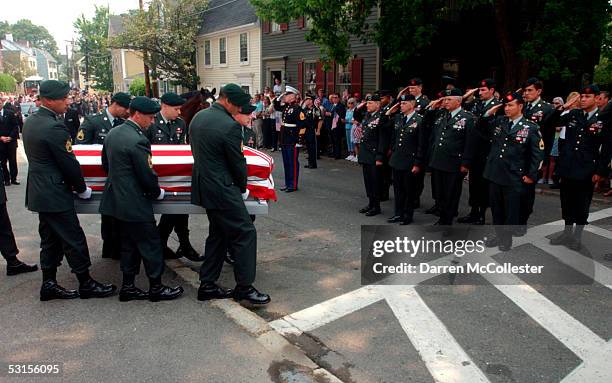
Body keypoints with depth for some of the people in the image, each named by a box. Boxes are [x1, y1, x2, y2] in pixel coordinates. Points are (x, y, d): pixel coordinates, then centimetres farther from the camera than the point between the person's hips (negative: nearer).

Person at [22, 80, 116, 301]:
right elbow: (69, 163, -18)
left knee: (50, 240, 16)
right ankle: (86, 284, 13)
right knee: (74, 240, 1)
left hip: (39, 191, 10)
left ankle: (49, 284, 24)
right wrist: (82, 189, -4)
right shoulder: (54, 127, -21)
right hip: (55, 195, -10)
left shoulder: (30, 122, 9)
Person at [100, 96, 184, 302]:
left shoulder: (112, 134, 7)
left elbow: (105, 165, 17)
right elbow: (147, 175, -19)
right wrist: (157, 193, -1)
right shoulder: (138, 140, -22)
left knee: (129, 244, 18)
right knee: (151, 244, 4)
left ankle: (128, 287, 25)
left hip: (115, 200, 9)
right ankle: (156, 288, 15)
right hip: (134, 204, -9)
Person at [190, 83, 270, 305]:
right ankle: (244, 288, 6)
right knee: (245, 233, 0)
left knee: (218, 234, 18)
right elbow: (237, 162, -12)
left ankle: (207, 286, 24)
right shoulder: (230, 126, -19)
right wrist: (242, 187, 6)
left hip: (202, 186, 9)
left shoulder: (198, 117, 8)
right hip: (222, 190, -9)